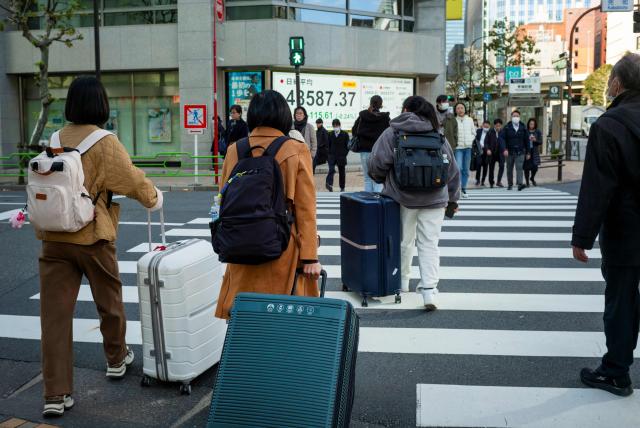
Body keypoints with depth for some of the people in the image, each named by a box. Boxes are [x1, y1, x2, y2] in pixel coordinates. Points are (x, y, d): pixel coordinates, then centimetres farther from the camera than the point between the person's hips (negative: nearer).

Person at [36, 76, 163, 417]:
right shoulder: (105, 143, -10)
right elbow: (133, 180, -6)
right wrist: (153, 197, 13)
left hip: (53, 238, 4)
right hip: (92, 237, -4)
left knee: (55, 312, 3)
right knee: (109, 302, 19)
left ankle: (56, 394, 3)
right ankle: (116, 359, 39)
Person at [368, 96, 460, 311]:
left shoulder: (392, 133, -4)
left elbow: (377, 163, -10)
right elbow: (453, 171, 11)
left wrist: (381, 179, 13)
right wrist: (452, 197, 22)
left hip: (403, 197, -1)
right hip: (434, 199, 1)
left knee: (404, 241, 16)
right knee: (429, 245, 3)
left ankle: (402, 281, 32)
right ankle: (429, 290, -4)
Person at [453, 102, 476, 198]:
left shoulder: (470, 120, 12)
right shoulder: (454, 120, 1)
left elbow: (474, 133, 17)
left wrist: (471, 141, 4)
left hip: (468, 147, 4)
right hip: (458, 147, -3)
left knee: (466, 169, 7)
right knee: (458, 168, -15)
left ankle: (463, 188, 15)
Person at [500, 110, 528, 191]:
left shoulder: (523, 128, 5)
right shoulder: (507, 128, 0)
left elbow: (527, 141, 9)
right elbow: (502, 138, -7)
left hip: (520, 152, 0)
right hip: (509, 152, 0)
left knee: (519, 168, -14)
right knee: (509, 169, 9)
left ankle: (520, 184, -22)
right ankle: (510, 184, 22)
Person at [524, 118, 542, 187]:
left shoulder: (538, 132, 4)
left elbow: (540, 142, 2)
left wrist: (535, 140, -18)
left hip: (535, 152, 2)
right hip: (526, 152, -2)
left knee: (535, 167, -2)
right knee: (527, 167, -2)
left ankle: (532, 178, 28)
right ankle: (527, 182, 12)